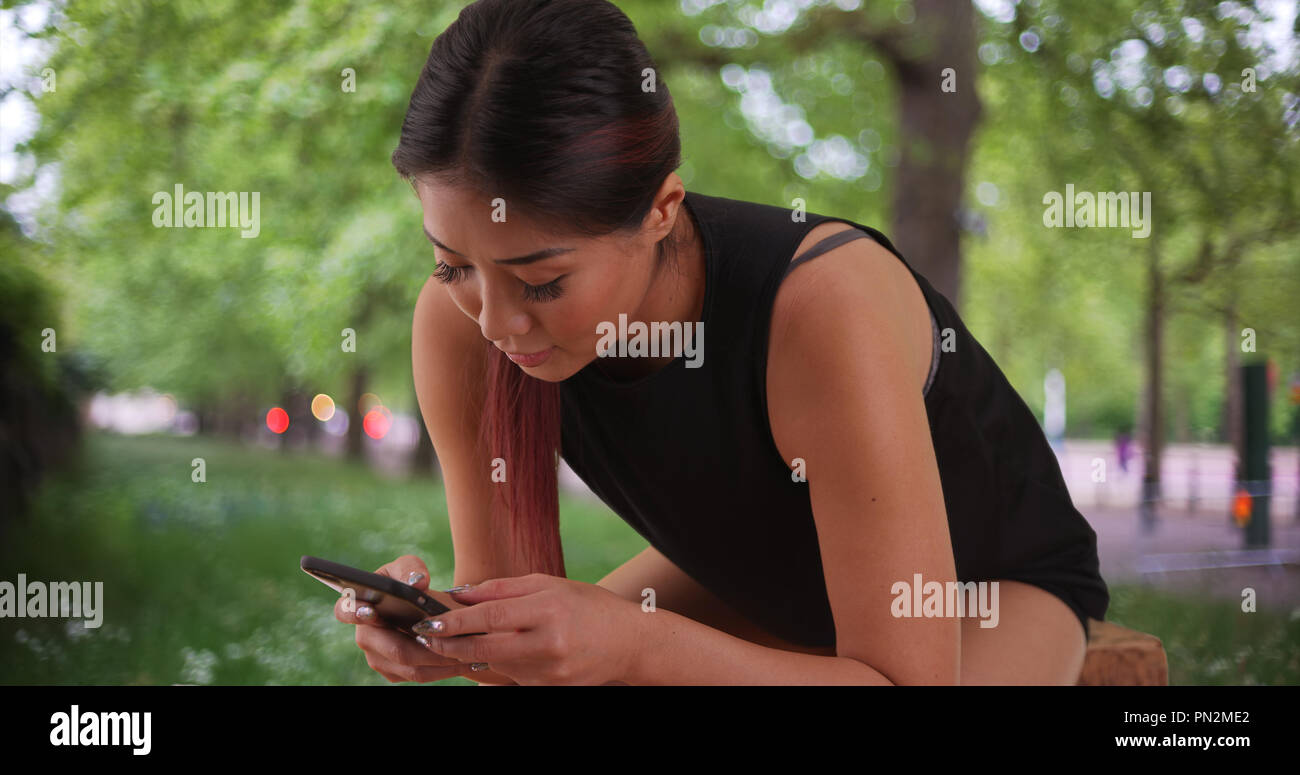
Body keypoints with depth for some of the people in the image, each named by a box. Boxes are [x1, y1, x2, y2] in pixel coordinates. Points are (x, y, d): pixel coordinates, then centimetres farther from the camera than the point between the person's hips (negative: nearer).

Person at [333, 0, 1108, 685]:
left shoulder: (824, 311, -39)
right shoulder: (460, 322, -23)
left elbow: (910, 676, -35)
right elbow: (516, 613, -14)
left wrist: (637, 646, -47)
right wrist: (444, 620, -37)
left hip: (999, 590, -4)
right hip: (755, 575, 4)